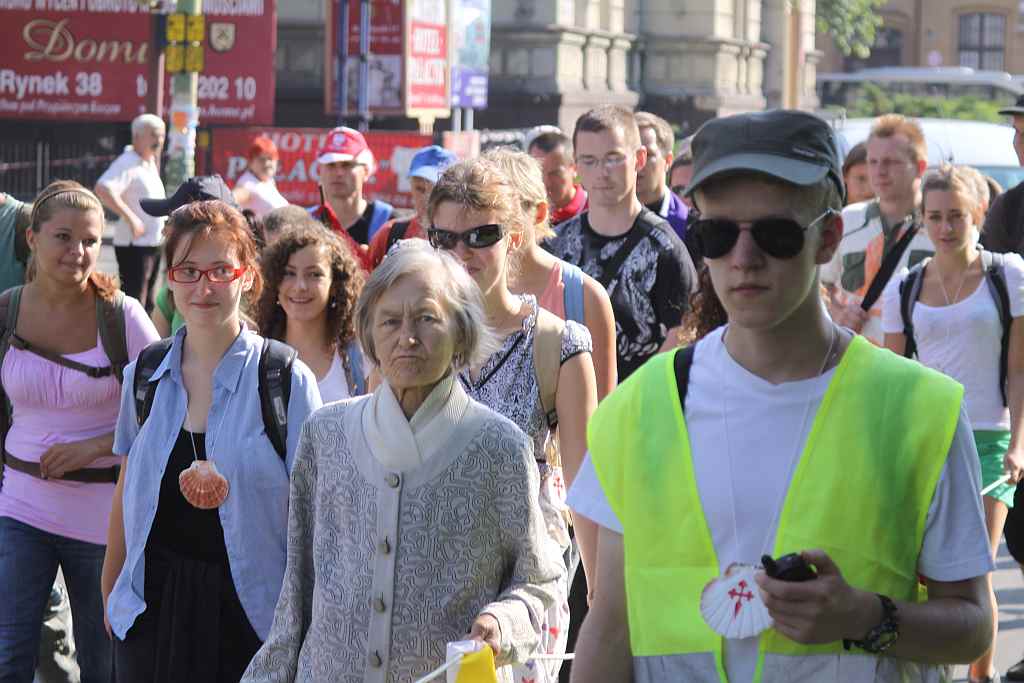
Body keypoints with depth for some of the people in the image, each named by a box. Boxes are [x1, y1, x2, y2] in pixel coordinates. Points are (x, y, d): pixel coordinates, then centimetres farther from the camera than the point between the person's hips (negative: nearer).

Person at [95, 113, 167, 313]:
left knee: (148, 303, 17)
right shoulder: (128, 163, -15)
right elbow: (103, 189, -31)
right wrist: (131, 218, -28)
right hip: (134, 244, -10)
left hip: (154, 243, 10)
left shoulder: (150, 162, 13)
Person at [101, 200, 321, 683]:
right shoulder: (145, 372, 5)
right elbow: (128, 489, 14)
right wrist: (110, 590, 16)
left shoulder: (286, 380, -7)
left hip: (246, 614, -3)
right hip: (153, 605, 4)